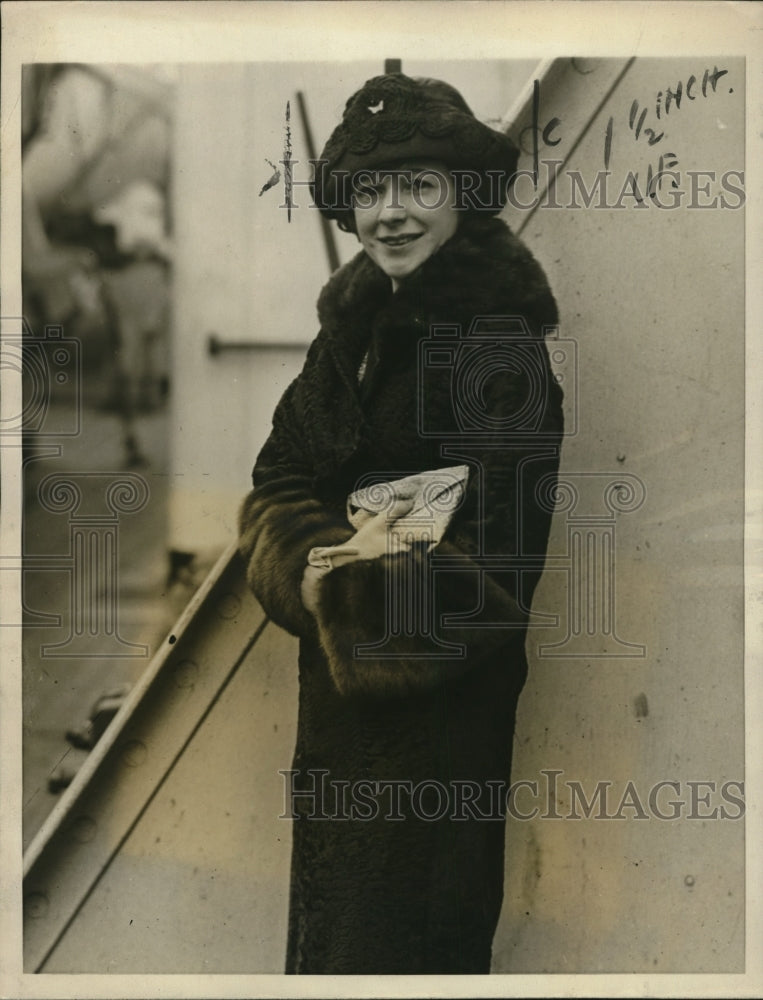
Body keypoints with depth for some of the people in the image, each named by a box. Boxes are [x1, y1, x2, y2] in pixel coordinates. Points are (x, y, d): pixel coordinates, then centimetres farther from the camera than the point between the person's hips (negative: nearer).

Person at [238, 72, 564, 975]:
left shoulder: (501, 344, -17)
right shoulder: (355, 324, 5)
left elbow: (496, 558, -20)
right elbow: (279, 480, 2)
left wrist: (362, 578, -15)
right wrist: (319, 566, -16)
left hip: (438, 697, -7)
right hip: (339, 681, 7)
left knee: (405, 931, 9)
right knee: (325, 918, 22)